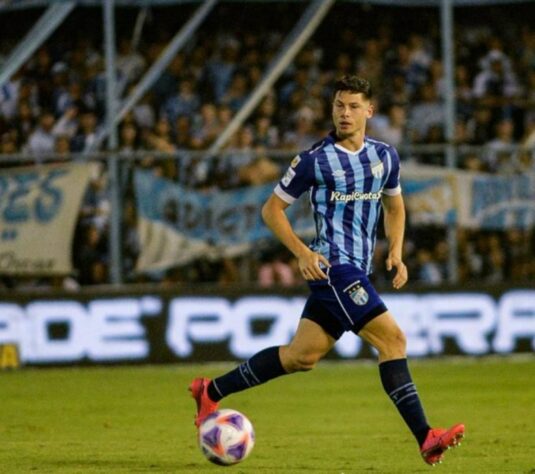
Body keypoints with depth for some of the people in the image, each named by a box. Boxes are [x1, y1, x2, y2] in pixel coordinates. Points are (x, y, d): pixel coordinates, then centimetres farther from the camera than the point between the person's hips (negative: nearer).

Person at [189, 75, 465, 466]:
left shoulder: (385, 157, 10)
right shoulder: (315, 160, -6)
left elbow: (394, 206, 26)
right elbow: (272, 208, 1)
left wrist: (396, 251, 10)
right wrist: (302, 253, -12)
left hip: (358, 270, 7)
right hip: (333, 266, -7)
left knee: (301, 356, 9)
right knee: (392, 338, -17)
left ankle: (212, 391, 21)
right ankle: (426, 439, -19)